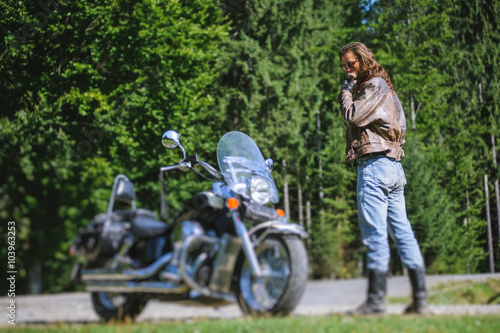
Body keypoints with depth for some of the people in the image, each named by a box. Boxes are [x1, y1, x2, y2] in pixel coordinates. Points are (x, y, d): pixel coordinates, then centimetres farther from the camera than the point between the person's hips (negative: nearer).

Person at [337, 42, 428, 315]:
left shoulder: (375, 84, -3)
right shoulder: (382, 88, 26)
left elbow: (353, 116, -13)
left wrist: (346, 90, 2)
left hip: (375, 164, -10)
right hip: (393, 167, 10)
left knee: (374, 232, -11)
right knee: (402, 231, 5)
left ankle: (376, 300, -10)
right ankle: (420, 298, 4)